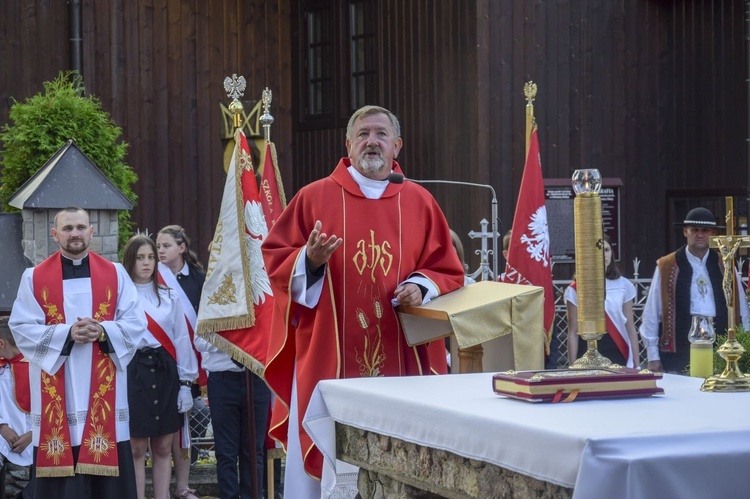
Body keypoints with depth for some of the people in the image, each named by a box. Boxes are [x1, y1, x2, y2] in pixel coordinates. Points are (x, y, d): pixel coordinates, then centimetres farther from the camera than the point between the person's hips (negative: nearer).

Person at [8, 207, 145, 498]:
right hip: (55, 395, -1)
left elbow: (136, 323, 2)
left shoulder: (115, 274, 8)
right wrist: (67, 334, -16)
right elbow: (21, 329, -3)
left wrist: (103, 331, -16)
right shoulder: (34, 277, 5)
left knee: (107, 468, 1)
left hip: (103, 391, 1)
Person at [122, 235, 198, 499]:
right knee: (137, 448, 1)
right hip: (134, 373, -3)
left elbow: (181, 339, 9)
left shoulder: (169, 297, 10)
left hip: (165, 372, 3)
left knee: (163, 448, 7)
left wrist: (185, 383, 4)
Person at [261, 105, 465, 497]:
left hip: (399, 359, 2)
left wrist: (420, 286, -9)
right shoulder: (314, 197, 4)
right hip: (327, 358, -1)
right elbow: (274, 258, 4)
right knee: (325, 458, 0)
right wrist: (310, 260, -15)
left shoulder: (419, 202, 8)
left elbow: (448, 271, 11)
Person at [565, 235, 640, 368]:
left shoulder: (623, 285, 5)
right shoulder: (576, 290, 0)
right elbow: (573, 333, 1)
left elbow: (631, 329, 7)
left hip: (619, 356, 2)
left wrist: (637, 365, 3)